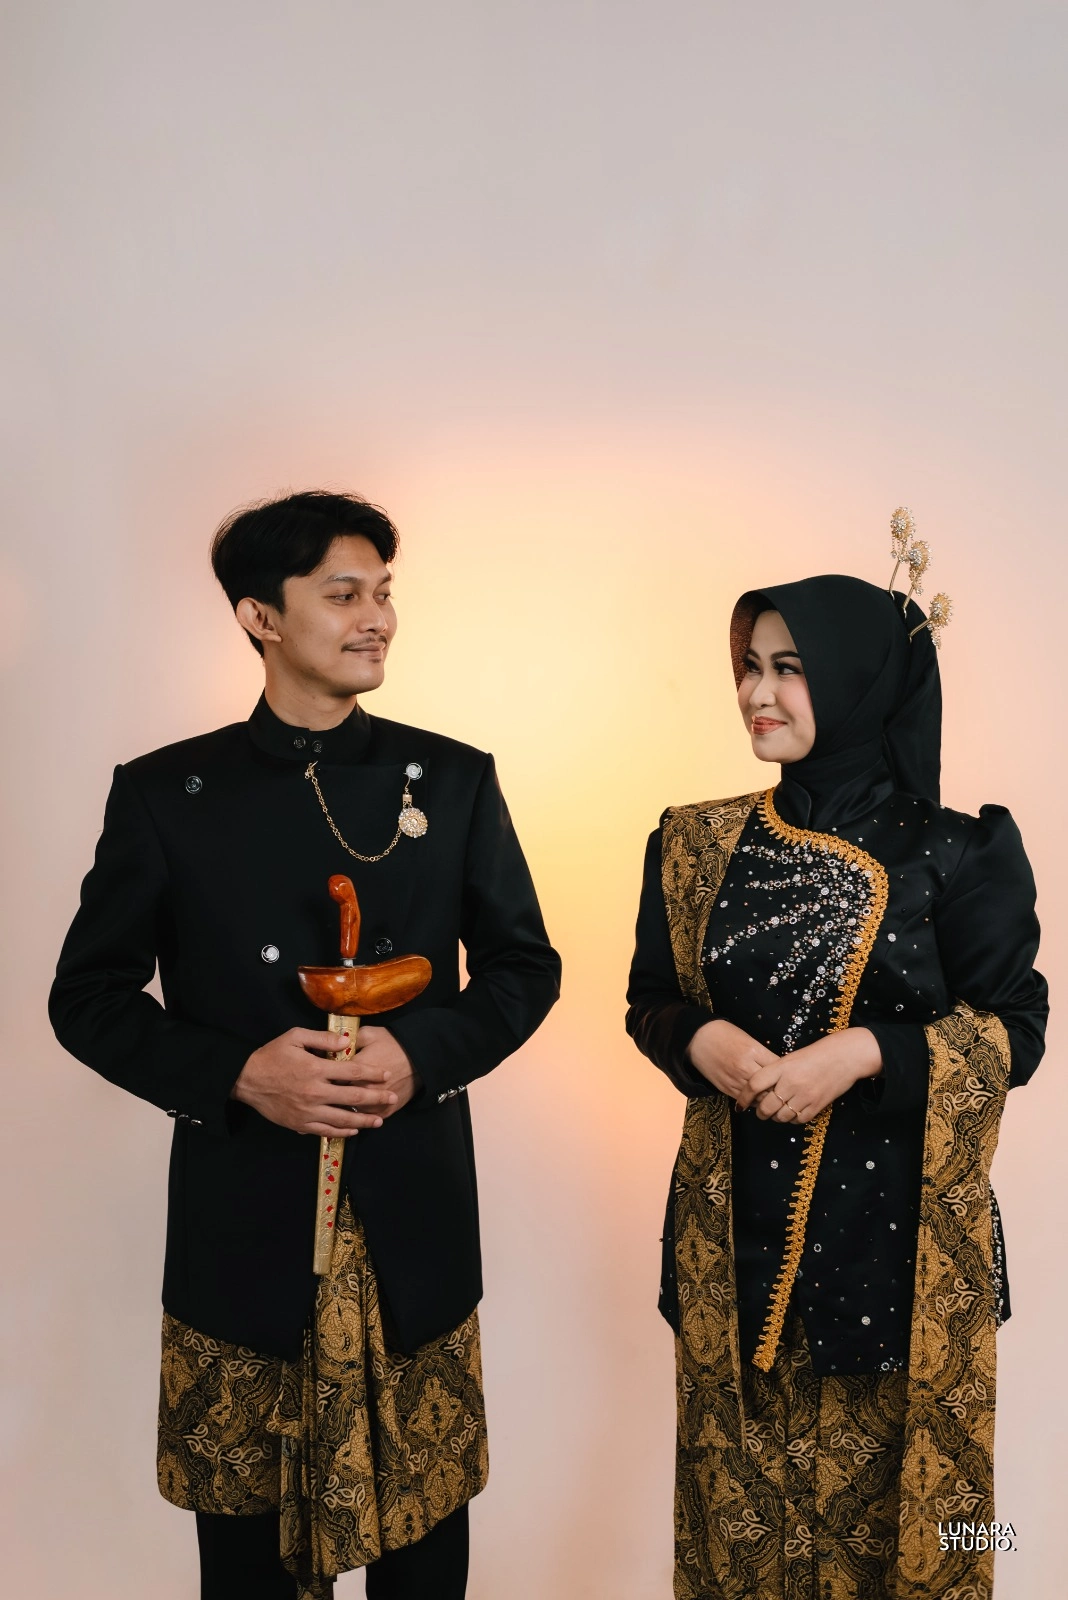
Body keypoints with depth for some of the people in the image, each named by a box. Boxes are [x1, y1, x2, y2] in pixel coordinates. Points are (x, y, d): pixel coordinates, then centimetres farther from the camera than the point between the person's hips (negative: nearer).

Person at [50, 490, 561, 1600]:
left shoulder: (453, 779, 1)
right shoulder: (165, 792, -2)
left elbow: (526, 966, 5)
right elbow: (89, 996, 1)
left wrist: (422, 1052, -13)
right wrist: (238, 1072, -15)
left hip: (413, 1223, 1)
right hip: (241, 1225, -1)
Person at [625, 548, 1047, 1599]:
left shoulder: (952, 854, -7)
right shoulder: (702, 846, 1)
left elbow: (1013, 1030, -5)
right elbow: (651, 1002, 8)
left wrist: (863, 1052, -19)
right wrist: (702, 1041, -14)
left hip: (898, 1225, -2)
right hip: (740, 1221, 2)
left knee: (880, 1482, 13)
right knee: (744, 1479, 15)